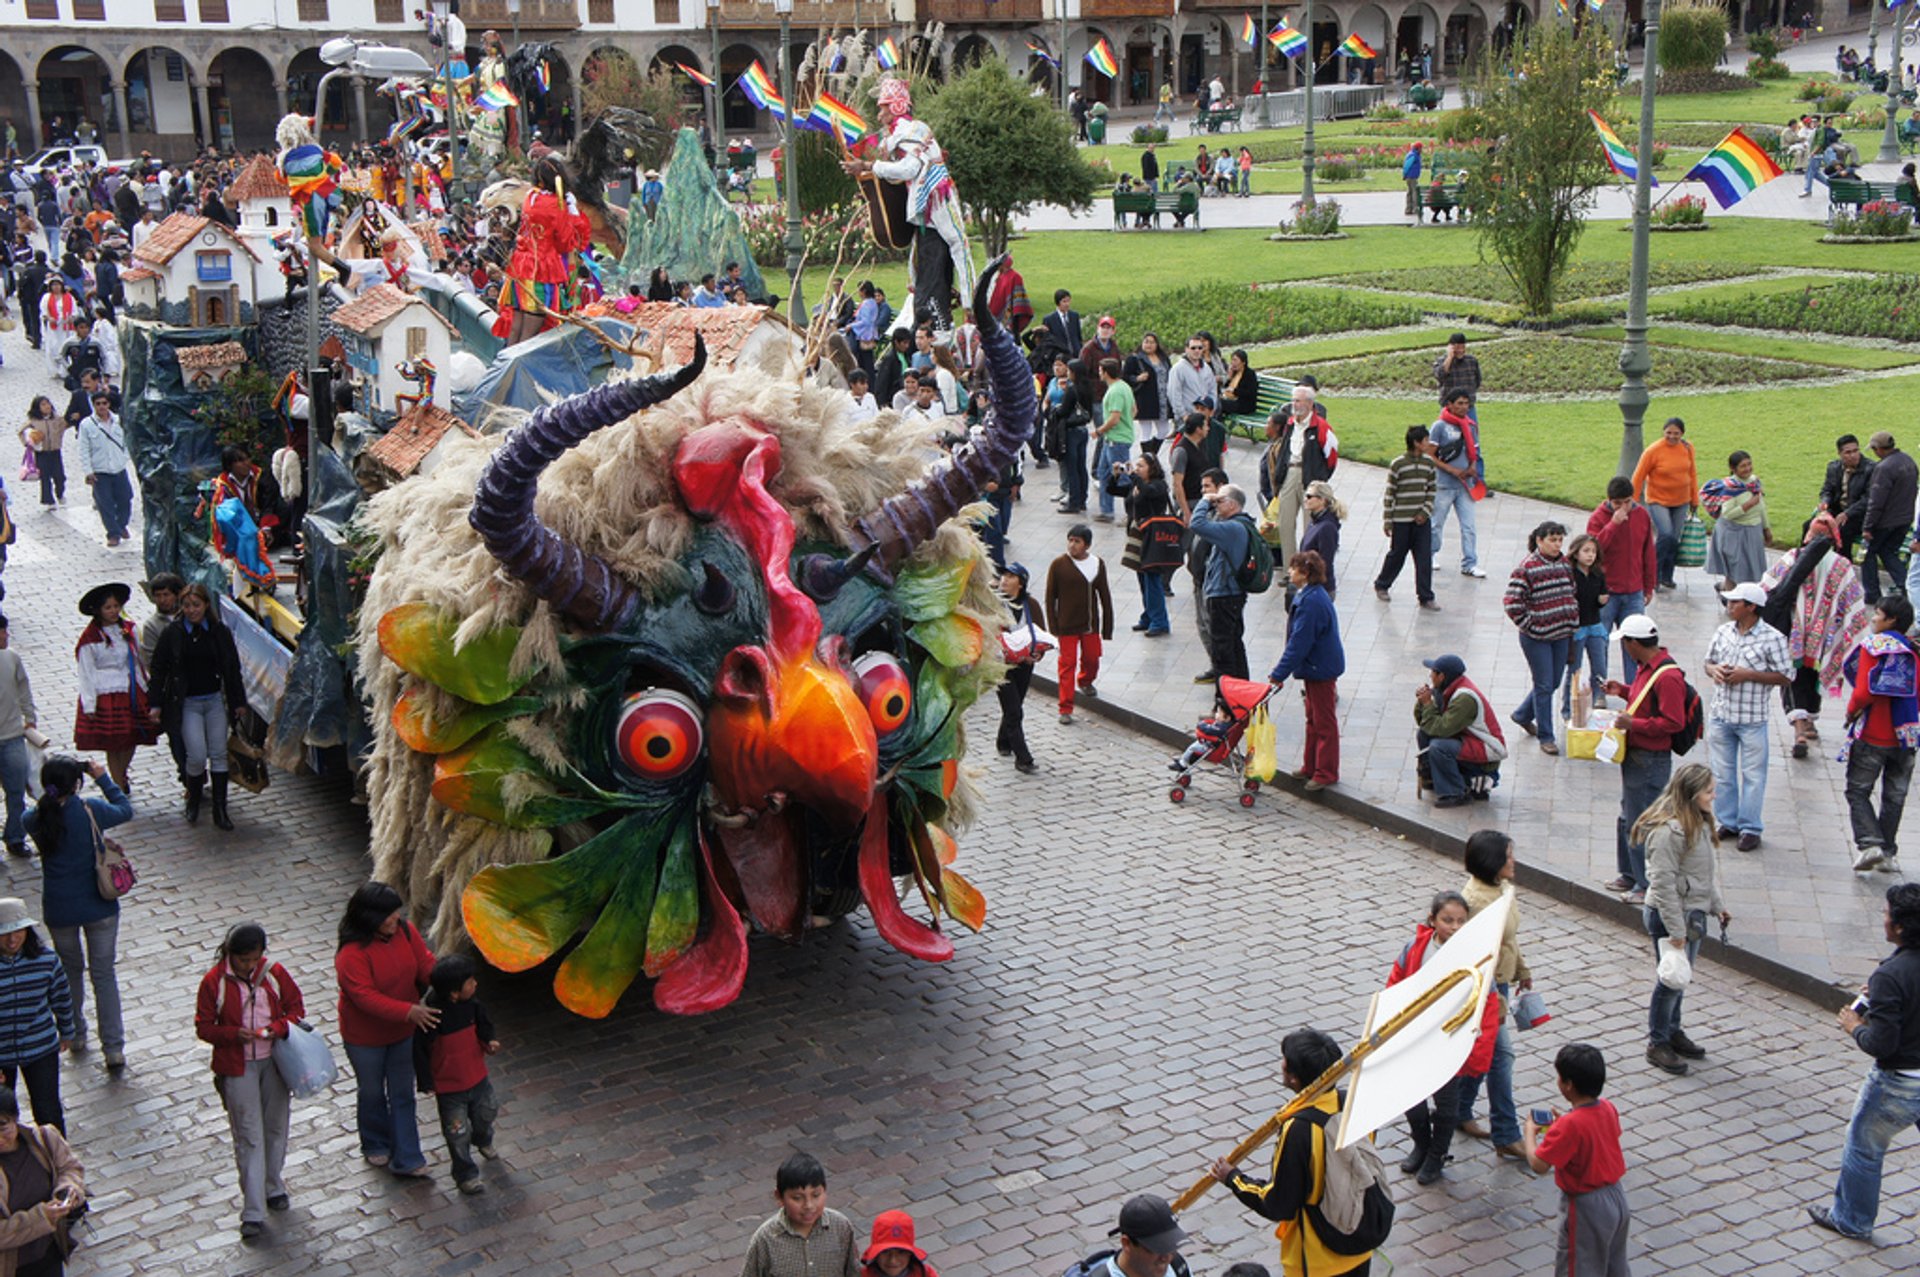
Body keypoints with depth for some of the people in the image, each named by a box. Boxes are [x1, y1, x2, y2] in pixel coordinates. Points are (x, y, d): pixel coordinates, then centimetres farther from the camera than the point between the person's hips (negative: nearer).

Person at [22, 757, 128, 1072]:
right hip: (98, 907, -2)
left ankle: (74, 1035, 38)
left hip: (59, 910, 2)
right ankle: (114, 1048, 4)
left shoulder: (35, 819, -12)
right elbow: (125, 810, 1)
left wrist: (49, 795, 4)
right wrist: (102, 778, 6)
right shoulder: (90, 810, -17)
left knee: (70, 970, 24)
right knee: (103, 974, 7)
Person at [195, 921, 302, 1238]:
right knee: (248, 1138, -3)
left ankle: (273, 1187, 36)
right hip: (237, 1068, -3)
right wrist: (234, 1034, -25)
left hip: (274, 1061, 3)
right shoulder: (214, 981, -12)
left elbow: (296, 1007, 3)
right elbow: (204, 1027, -7)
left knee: (276, 1128, 15)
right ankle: (253, 1212, 1)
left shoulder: (274, 973, -5)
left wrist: (277, 1028, -17)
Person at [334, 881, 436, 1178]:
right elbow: (365, 997, -32)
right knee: (372, 1093, 18)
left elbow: (425, 964, -5)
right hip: (364, 1037, -4)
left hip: (403, 1031, 4)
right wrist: (409, 1011, -40)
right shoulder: (352, 953, -29)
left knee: (402, 1095, 9)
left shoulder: (406, 931, -11)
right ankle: (375, 1145, 43)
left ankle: (406, 1159, 18)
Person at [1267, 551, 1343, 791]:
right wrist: (1280, 669, 17)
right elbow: (1297, 639, 14)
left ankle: (1326, 773, 10)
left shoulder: (1311, 602, -26)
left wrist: (1279, 674, -21)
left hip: (1321, 670, -10)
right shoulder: (1312, 595, 6)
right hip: (1316, 667, 10)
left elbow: (1299, 643, -25)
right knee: (1313, 719, 18)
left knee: (1324, 722, 1)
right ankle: (1311, 767, 29)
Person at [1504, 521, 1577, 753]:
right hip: (1537, 638, -7)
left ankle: (1523, 715, 37)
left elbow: (1573, 593, 21)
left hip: (1561, 635, 7)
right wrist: (1529, 626, -13)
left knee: (1554, 683, 14)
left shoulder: (1565, 564, 7)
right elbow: (1512, 603, -16)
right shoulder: (1527, 568, -14)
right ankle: (1545, 737, 8)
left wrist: (1572, 621, 12)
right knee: (1544, 685, -2)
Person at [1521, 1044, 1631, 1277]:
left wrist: (1530, 1132, -11)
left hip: (1585, 1208, -7)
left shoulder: (1569, 1126, -29)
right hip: (1616, 1197, 8)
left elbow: (1539, 1164, -27)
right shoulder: (1609, 1109, -6)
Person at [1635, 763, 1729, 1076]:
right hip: (1669, 914, -9)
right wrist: (1675, 930, -22)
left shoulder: (1699, 824, 5)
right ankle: (1657, 1044, 15)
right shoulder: (1667, 831, -26)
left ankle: (1673, 1032, 36)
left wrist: (1717, 906, 17)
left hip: (1693, 912, 9)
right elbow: (1663, 884, -24)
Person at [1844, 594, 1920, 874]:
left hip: (1872, 736, -5)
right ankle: (1889, 853, 17)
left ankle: (1869, 843, -10)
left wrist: (1851, 712, -2)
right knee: (1894, 797, 14)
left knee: (1858, 791, 6)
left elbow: (1863, 693, -19)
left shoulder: (1872, 646, -12)